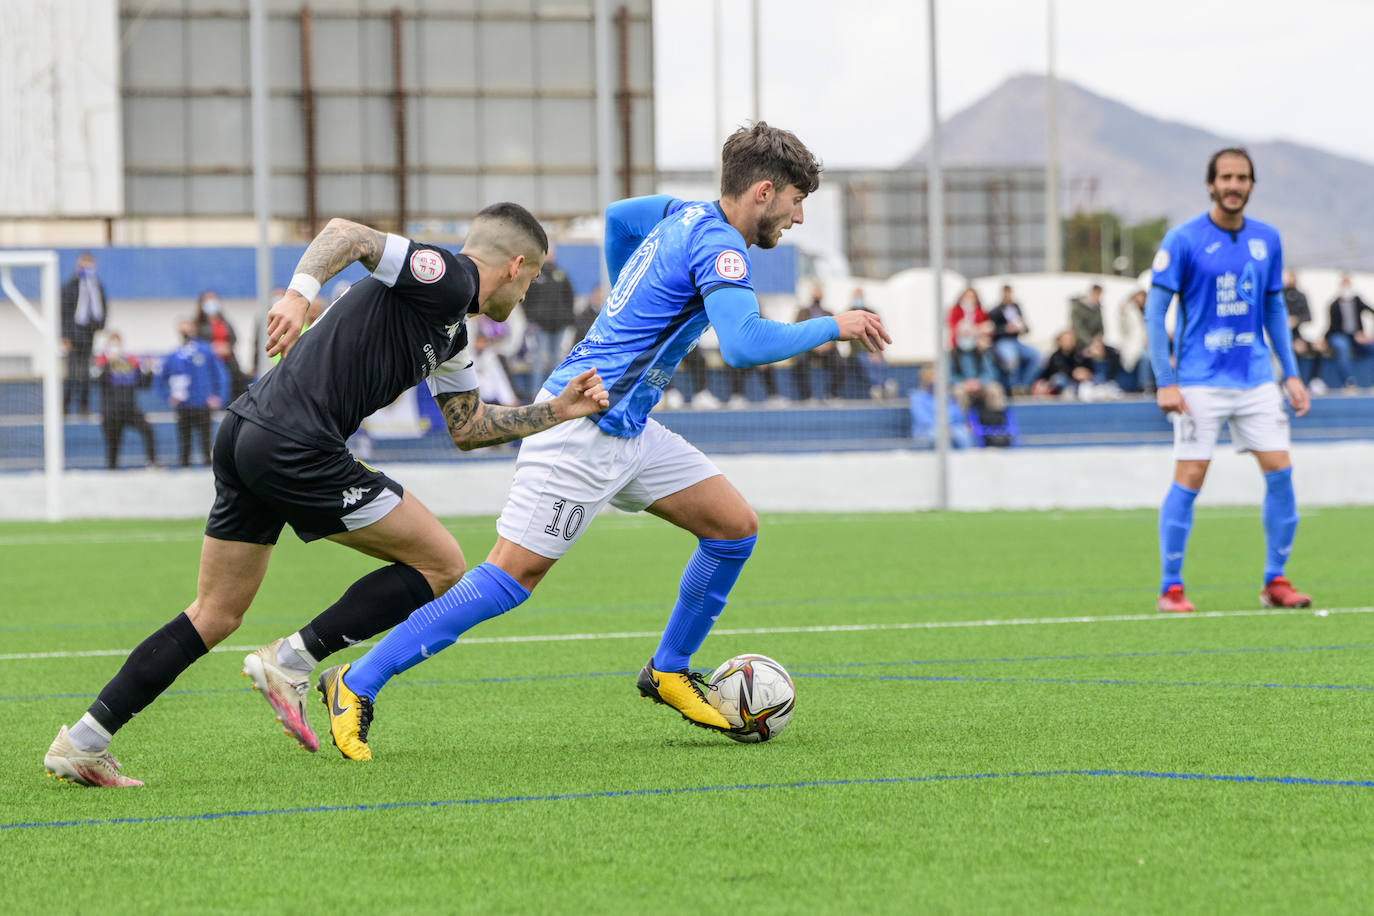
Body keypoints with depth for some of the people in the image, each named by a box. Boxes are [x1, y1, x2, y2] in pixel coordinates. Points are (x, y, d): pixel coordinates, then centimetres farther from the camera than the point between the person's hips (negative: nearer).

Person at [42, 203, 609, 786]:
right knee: (440, 565, 2)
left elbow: (468, 429, 35)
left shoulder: (451, 334, 25)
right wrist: (299, 294, -32)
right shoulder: (447, 278, -5)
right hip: (295, 447, -10)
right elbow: (345, 233, -17)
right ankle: (289, 663, -1)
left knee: (214, 617, 15)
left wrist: (557, 410, 30)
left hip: (246, 433, 10)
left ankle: (82, 742, 11)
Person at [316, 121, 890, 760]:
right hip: (584, 427, -10)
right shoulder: (718, 243, -16)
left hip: (625, 427, 10)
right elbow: (742, 346, -30)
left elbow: (617, 216, 33)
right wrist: (831, 327, -18)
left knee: (736, 526, 8)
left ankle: (669, 672, 20)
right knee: (512, 576, -10)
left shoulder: (686, 215, 12)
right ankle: (356, 685, -5)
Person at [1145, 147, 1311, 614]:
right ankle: (1170, 588, 1)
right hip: (1200, 383, -4)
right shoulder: (1183, 240, -7)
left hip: (1257, 380, 4)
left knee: (1280, 472, -2)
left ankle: (1275, 581, 9)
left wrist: (1291, 373, 10)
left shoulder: (1267, 239, 7)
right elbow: (1155, 311, -6)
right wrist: (1164, 382, -12)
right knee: (1189, 479, -7)